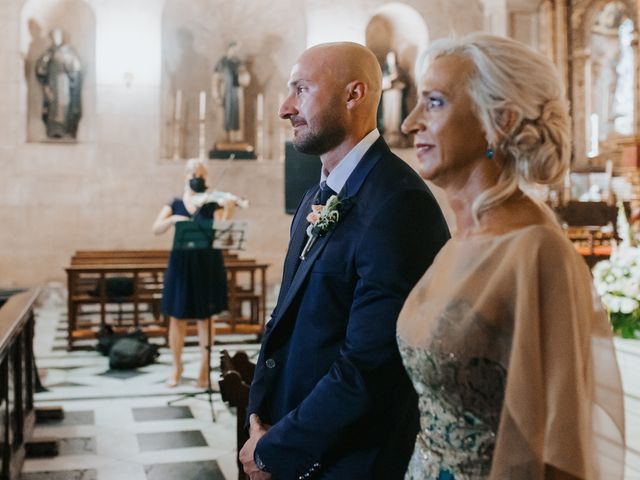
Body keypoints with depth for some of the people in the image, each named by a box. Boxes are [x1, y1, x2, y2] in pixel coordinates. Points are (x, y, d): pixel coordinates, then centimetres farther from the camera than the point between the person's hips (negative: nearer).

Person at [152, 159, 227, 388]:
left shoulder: (212, 204, 4)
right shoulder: (175, 205, 8)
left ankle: (205, 368, 15)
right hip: (181, 263, 1)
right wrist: (173, 219, -23)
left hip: (207, 263, -1)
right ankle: (177, 366, 22)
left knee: (205, 317, 4)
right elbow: (156, 229, -5)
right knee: (177, 317, 5)